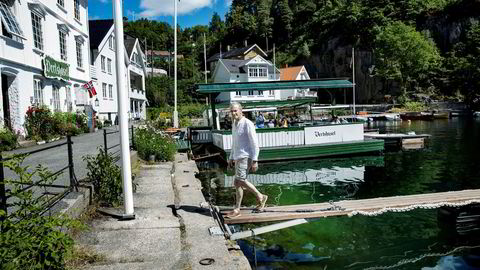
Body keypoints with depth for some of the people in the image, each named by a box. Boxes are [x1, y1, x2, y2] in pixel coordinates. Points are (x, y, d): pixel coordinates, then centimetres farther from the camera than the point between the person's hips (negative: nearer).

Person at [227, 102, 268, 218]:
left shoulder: (247, 124, -12)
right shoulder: (234, 124, 14)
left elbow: (255, 143, -14)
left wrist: (255, 161, -19)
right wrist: (231, 158, 22)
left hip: (246, 156, -8)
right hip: (238, 157, 8)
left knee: (239, 180, -16)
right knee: (238, 183, 8)